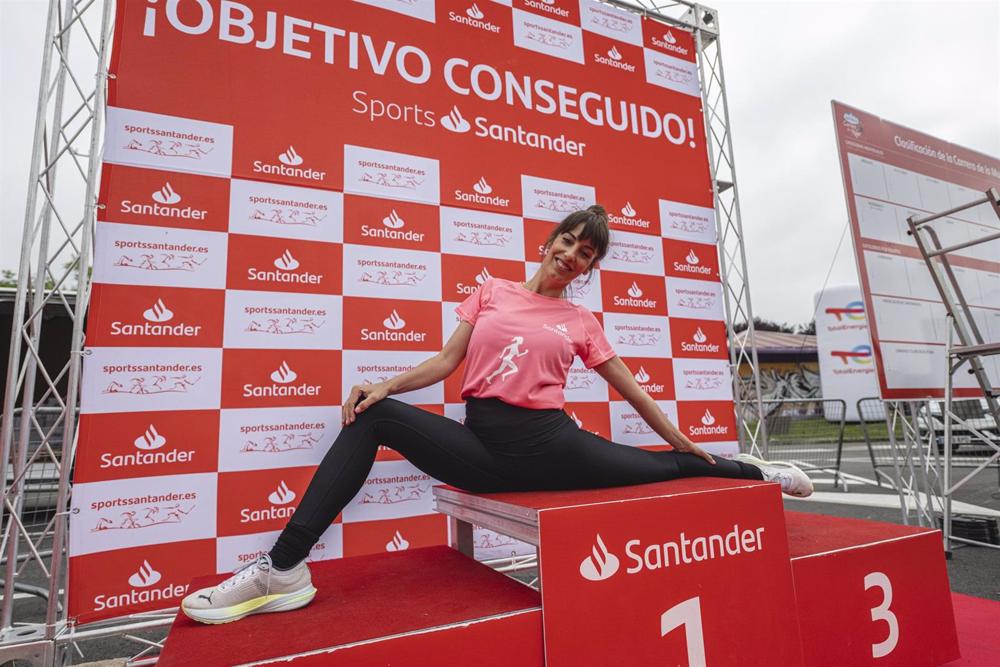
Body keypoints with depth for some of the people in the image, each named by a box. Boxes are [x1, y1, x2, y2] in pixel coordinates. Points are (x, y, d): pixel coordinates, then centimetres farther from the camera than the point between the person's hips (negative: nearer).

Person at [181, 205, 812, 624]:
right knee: (374, 416, -16)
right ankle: (284, 570, -16)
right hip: (483, 446, 1)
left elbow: (633, 390, 14)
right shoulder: (491, 291, 10)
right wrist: (385, 385, -8)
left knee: (670, 469, -3)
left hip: (551, 447, 0)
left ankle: (749, 471, 34)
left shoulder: (582, 322, 9)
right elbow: (448, 360, 6)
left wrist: (689, 445, 18)